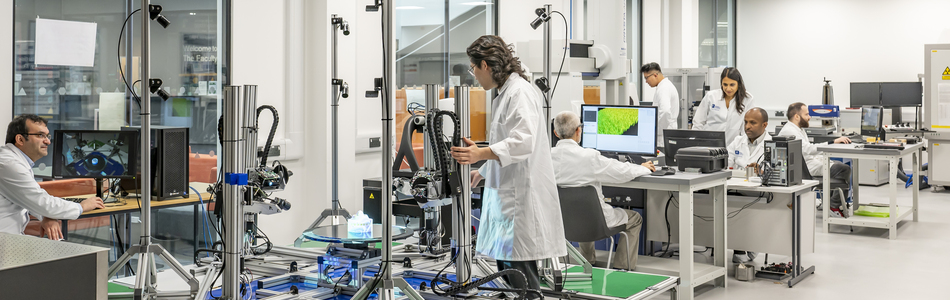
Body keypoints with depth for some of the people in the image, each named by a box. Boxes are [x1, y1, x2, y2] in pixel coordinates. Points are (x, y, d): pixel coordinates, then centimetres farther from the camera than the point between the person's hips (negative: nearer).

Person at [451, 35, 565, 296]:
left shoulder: (519, 92, -13)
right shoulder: (506, 93, 19)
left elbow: (523, 141, -28)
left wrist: (481, 154, -39)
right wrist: (481, 173, 39)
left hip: (521, 199, -11)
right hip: (507, 197, 11)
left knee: (522, 285, -9)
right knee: (507, 273, 13)